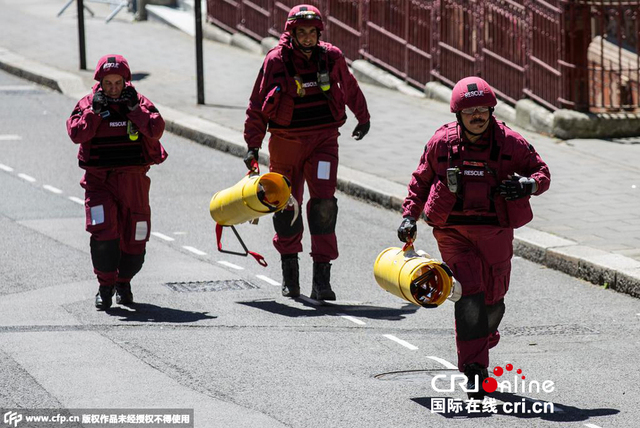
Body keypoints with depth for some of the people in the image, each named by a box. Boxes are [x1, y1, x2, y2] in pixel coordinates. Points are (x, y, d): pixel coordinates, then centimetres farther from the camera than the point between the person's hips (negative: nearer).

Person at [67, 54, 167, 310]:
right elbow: (76, 133, -11)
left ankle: (124, 282, 28)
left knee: (133, 237, 6)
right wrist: (95, 111, -16)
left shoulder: (140, 103, 5)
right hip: (99, 180, -1)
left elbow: (156, 130, -9)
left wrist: (134, 108, -14)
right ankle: (105, 285, -5)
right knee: (103, 231, -18)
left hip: (133, 180, 2)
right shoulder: (88, 105, 4)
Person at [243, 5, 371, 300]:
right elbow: (258, 105, 0)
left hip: (323, 139, 0)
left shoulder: (331, 57, -1)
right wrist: (252, 145, -3)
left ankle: (321, 276, -15)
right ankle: (289, 272, 28)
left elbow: (350, 89, 20)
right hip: (286, 141, 0)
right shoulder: (276, 61, -8)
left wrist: (363, 118, 33)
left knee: (323, 202, -15)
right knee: (286, 205, 8)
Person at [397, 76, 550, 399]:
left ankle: (481, 341, 42)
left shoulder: (510, 143, -4)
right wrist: (409, 216, 5)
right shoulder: (442, 143, -1)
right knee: (469, 293, -14)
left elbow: (541, 172, 6)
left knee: (492, 297, 9)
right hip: (452, 231, -1)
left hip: (495, 231, 1)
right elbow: (422, 180, 13)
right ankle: (474, 372, -11)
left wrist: (528, 184, -17)